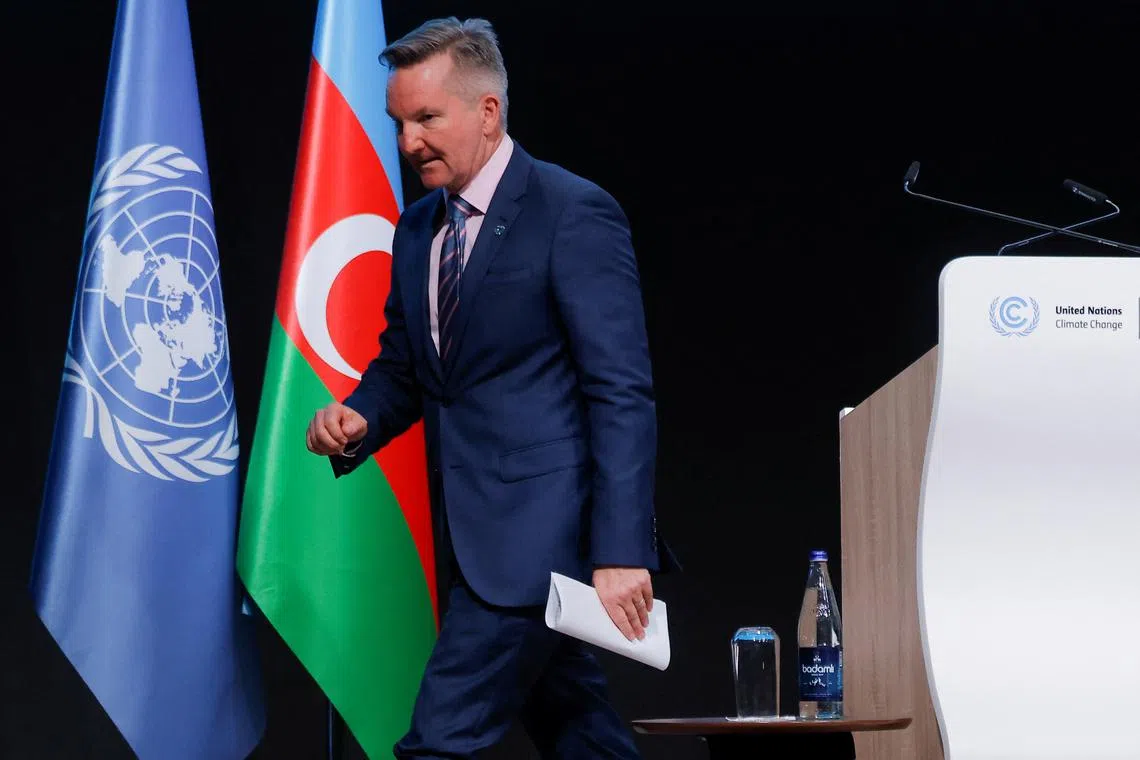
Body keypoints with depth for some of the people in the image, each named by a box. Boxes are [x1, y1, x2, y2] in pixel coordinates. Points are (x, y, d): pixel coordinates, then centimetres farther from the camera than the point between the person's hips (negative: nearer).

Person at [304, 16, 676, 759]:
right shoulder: (418, 229, 13)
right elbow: (402, 365, 23)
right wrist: (357, 421, -1)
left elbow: (622, 395, -15)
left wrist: (621, 551, -21)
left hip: (542, 530, -8)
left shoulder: (574, 213, -11)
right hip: (479, 531, 8)